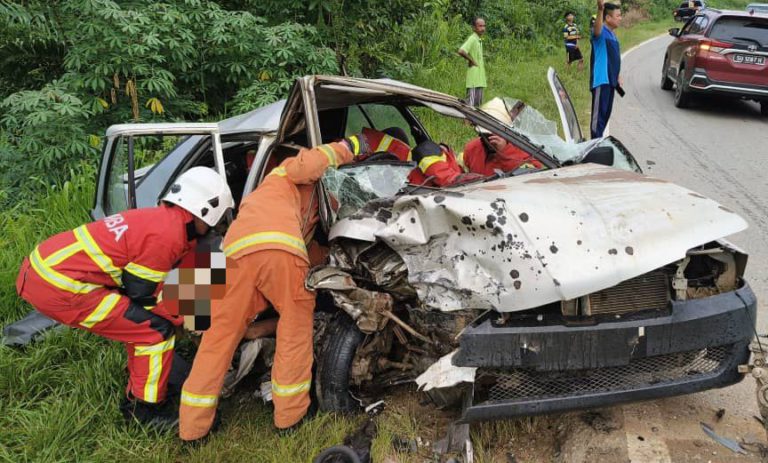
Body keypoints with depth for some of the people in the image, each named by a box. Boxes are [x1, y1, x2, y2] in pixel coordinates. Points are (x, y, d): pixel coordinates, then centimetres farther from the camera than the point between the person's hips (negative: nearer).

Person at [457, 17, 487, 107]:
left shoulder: (479, 40, 16)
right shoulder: (472, 39, -13)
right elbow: (461, 51, -29)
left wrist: (481, 63, 11)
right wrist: (471, 60, -17)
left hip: (480, 79, 10)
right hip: (473, 78, -9)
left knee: (478, 103, 13)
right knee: (471, 103, -8)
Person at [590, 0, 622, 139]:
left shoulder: (613, 35, 16)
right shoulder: (601, 32, -12)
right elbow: (596, 30, -39)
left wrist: (618, 76, 26)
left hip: (611, 80, 10)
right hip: (601, 81, -10)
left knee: (606, 113, 16)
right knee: (599, 114, -8)